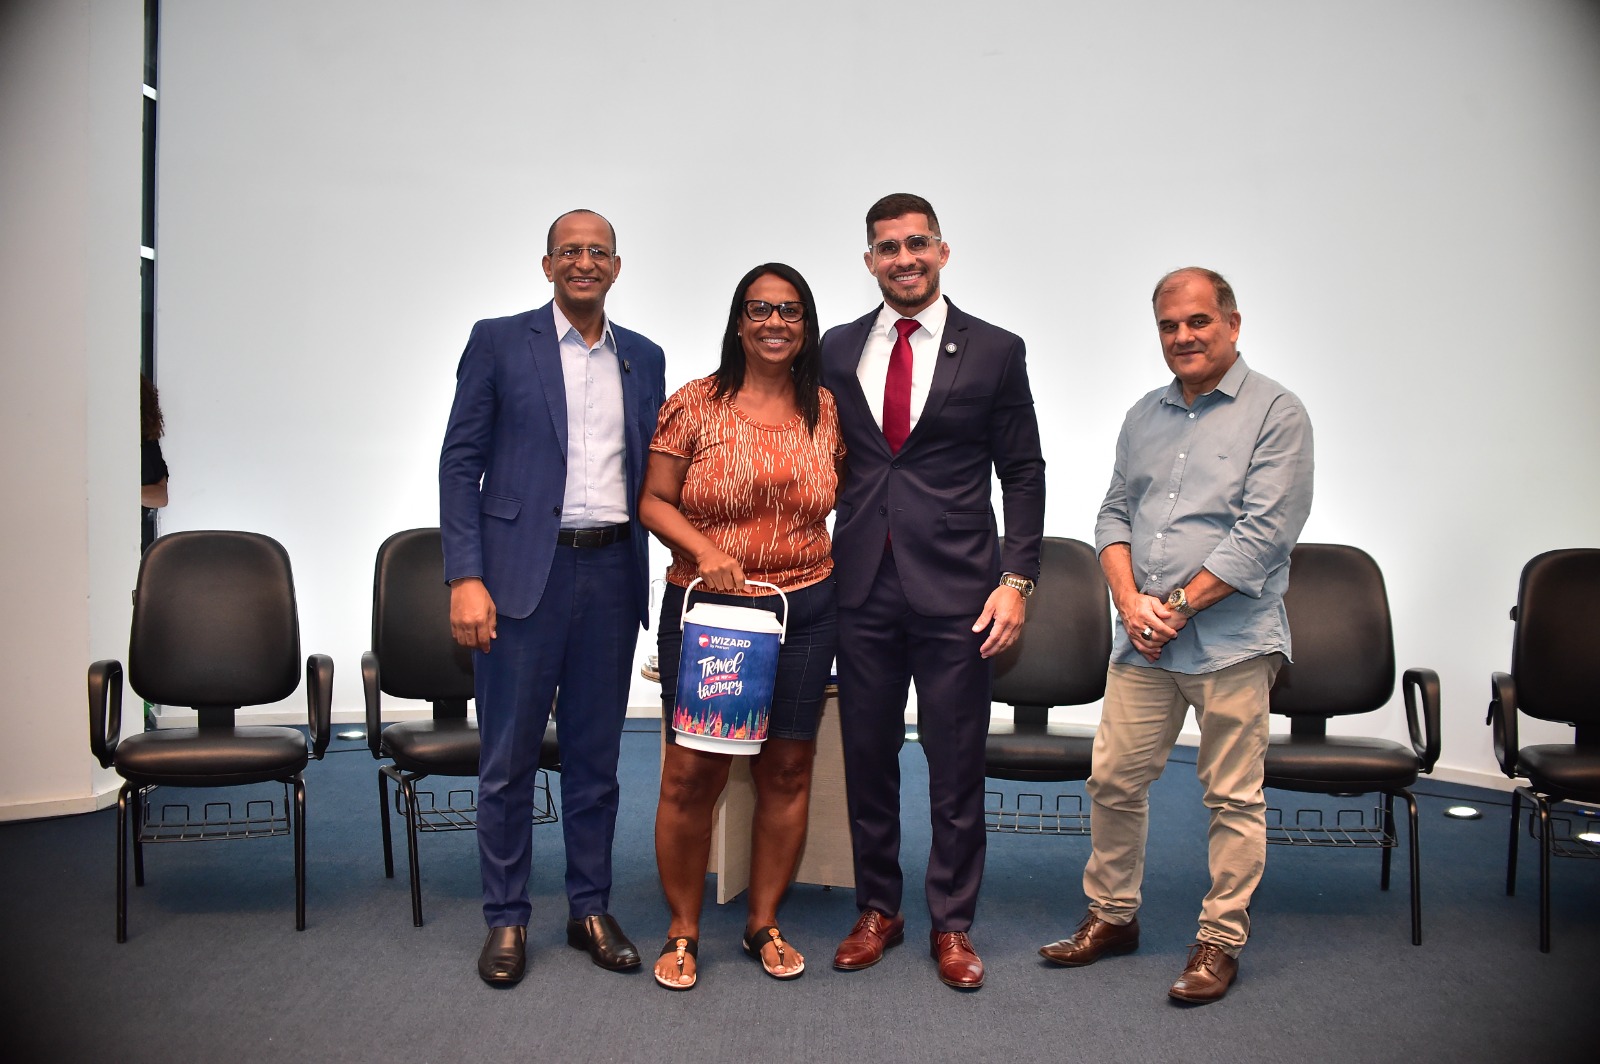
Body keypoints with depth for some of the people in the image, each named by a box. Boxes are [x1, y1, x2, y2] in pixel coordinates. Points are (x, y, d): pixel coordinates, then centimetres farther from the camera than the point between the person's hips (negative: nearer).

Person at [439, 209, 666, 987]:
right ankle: (506, 920, 19)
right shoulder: (499, 342, 2)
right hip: (524, 572, -3)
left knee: (596, 754, 12)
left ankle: (590, 909, 25)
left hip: (612, 572, 3)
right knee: (509, 757, 4)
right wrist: (465, 578, -11)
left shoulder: (644, 359, 12)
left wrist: (650, 572, 4)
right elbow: (460, 462, -2)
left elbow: (648, 471, 13)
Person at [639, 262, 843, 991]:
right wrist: (703, 549, -19)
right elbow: (654, 501, -2)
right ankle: (682, 932, 18)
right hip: (706, 605, -3)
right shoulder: (696, 404, -3)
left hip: (805, 609, 3)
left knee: (787, 768, 9)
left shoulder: (827, 410, 6)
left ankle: (765, 924, 26)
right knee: (693, 773, 0)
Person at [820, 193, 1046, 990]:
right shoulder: (838, 350, 9)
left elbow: (1023, 474, 2)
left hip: (956, 592, -2)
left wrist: (1016, 579, -6)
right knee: (867, 759, 11)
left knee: (955, 767, 5)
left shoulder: (995, 351, 1)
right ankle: (877, 910, 28)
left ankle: (951, 925, 22)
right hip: (862, 588, 3)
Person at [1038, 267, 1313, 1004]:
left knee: (1233, 799, 4)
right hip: (1142, 641, 6)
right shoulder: (1144, 417, 15)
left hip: (1231, 642, -5)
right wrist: (1130, 601, -4)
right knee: (1113, 780, 9)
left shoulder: (1275, 413, -4)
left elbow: (1264, 534, -13)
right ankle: (1112, 916, 27)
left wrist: (1178, 605, -13)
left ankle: (1221, 941, 18)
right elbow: (1114, 513, 14)